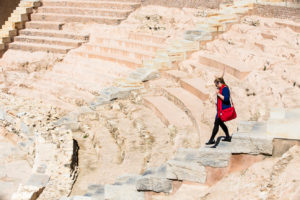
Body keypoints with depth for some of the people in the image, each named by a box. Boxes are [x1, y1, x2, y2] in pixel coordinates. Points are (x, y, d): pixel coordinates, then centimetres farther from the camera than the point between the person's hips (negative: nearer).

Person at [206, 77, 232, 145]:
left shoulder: (225, 88, -17)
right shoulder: (221, 88, 14)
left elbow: (226, 99, -28)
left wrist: (218, 94, -24)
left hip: (223, 109, -11)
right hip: (221, 109, 11)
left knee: (216, 123, -8)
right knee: (220, 123, 20)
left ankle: (212, 140, -5)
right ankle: (228, 137, 27)